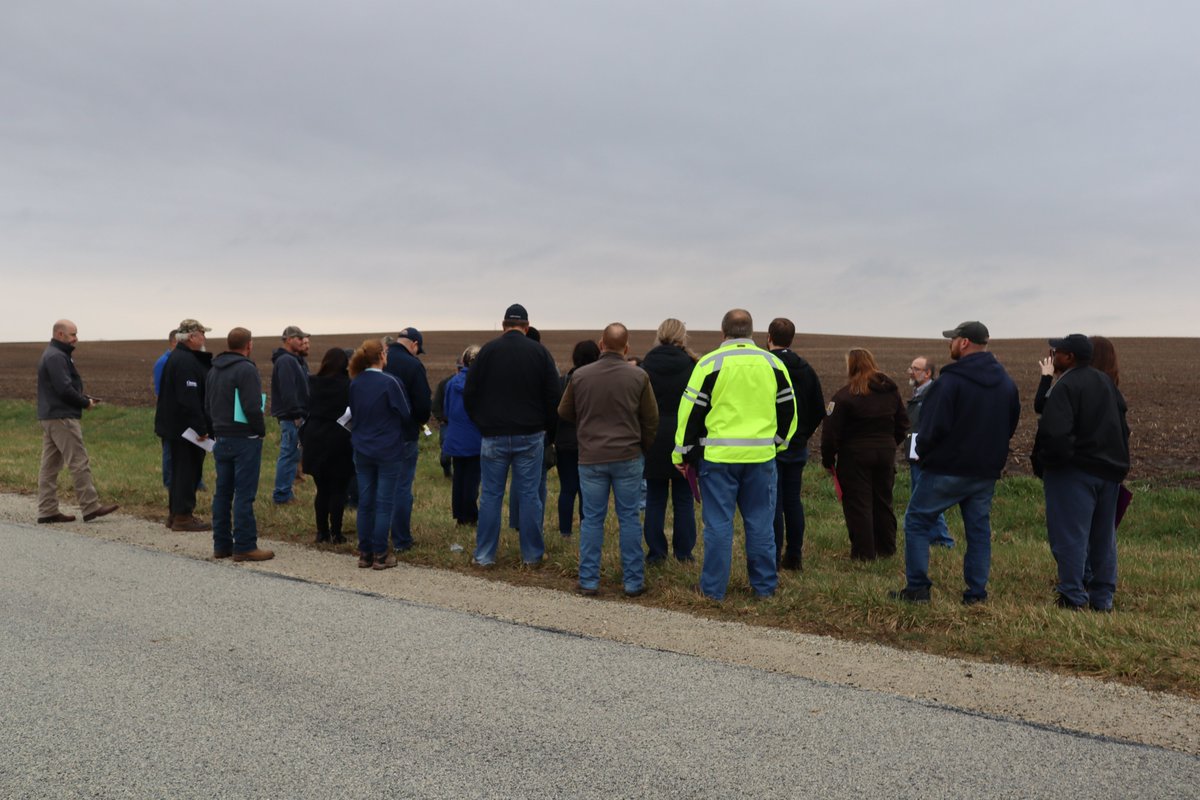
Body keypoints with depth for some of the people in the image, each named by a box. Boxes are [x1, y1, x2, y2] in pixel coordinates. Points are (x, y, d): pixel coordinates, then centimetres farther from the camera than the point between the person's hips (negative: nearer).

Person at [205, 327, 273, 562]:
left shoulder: (214, 370, 14)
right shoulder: (246, 369, -15)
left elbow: (207, 405, 18)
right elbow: (252, 408, -21)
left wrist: (217, 428, 17)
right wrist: (261, 430, -7)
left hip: (221, 439, 8)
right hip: (245, 439, -8)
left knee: (223, 492, 12)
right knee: (244, 494, -5)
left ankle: (221, 544, 18)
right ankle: (244, 547, -2)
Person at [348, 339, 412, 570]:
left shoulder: (355, 383, 1)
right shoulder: (389, 382, -16)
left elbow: (354, 414, 13)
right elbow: (406, 415, -8)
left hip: (362, 450, 5)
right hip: (388, 451, -5)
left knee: (365, 502, 11)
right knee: (384, 503, 2)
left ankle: (365, 553, 17)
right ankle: (380, 555, 6)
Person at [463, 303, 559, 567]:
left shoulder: (488, 350, -3)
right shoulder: (540, 352, -2)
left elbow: (469, 393, -1)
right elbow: (553, 395, -2)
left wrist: (481, 423, 12)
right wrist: (546, 426, 12)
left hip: (494, 436, 0)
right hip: (530, 436, 0)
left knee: (490, 495, 7)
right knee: (529, 494, 7)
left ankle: (484, 555, 12)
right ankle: (533, 554, 13)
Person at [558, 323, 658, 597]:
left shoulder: (580, 376, -4)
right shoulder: (639, 377, -6)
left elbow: (564, 412, 9)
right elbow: (651, 419, 2)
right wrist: (643, 447, 18)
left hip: (590, 458, 1)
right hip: (628, 457, 0)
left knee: (592, 519, 8)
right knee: (629, 518, 7)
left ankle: (588, 581, 11)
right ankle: (633, 582, 12)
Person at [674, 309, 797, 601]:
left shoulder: (710, 363, -4)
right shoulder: (773, 364, 7)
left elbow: (691, 411, -4)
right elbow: (788, 410, 14)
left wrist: (682, 454, 4)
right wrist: (778, 442, 27)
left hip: (718, 456, -3)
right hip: (761, 456, 3)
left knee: (718, 523, 3)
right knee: (761, 523, 11)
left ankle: (713, 589, 10)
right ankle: (764, 586, 19)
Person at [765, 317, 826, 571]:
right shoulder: (806, 369, 8)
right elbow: (819, 411, 12)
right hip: (797, 448, 6)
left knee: (772, 503, -1)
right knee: (793, 500, 12)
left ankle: (773, 558, 2)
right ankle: (794, 557, 17)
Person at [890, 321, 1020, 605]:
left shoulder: (951, 381, -17)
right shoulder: (1007, 382, 8)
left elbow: (933, 426, -18)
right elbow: (1011, 425, 15)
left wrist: (923, 453, -1)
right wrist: (989, 452, 17)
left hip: (947, 469, -6)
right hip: (987, 472, 7)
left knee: (917, 521, 5)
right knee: (978, 528, 13)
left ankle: (917, 588, 4)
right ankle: (976, 593, 15)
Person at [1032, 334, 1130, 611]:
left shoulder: (1066, 387, -17)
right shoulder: (1106, 382, 11)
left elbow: (1055, 434, -26)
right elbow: (1123, 426, 18)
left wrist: (1043, 464, -10)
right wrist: (1117, 461, 21)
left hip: (1075, 472, -8)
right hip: (1110, 470, 9)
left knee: (1070, 535, -2)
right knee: (1103, 537, 14)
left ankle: (1073, 597, -2)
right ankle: (1103, 598, 21)